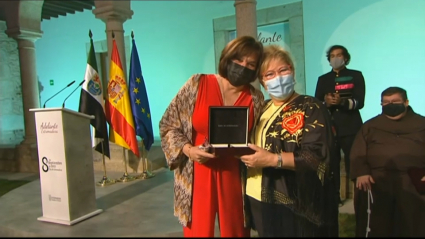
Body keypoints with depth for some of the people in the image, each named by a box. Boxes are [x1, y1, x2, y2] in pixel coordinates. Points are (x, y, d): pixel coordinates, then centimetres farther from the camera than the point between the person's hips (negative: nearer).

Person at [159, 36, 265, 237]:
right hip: (198, 177, -1)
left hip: (235, 179, 2)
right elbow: (168, 125, -1)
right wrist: (188, 150, -15)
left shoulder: (256, 98, 0)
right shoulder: (197, 84, -6)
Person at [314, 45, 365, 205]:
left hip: (351, 128, -2)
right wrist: (326, 102, -17)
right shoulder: (323, 79, 14)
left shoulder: (356, 76, 7)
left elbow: (359, 102, -5)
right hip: (329, 127, 2)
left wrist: (342, 101, -24)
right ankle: (334, 196, 16)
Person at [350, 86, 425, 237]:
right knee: (376, 227, 0)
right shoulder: (370, 125, 15)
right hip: (377, 181, 0)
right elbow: (358, 152, 6)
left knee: (412, 226, 3)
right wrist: (361, 173, -11)